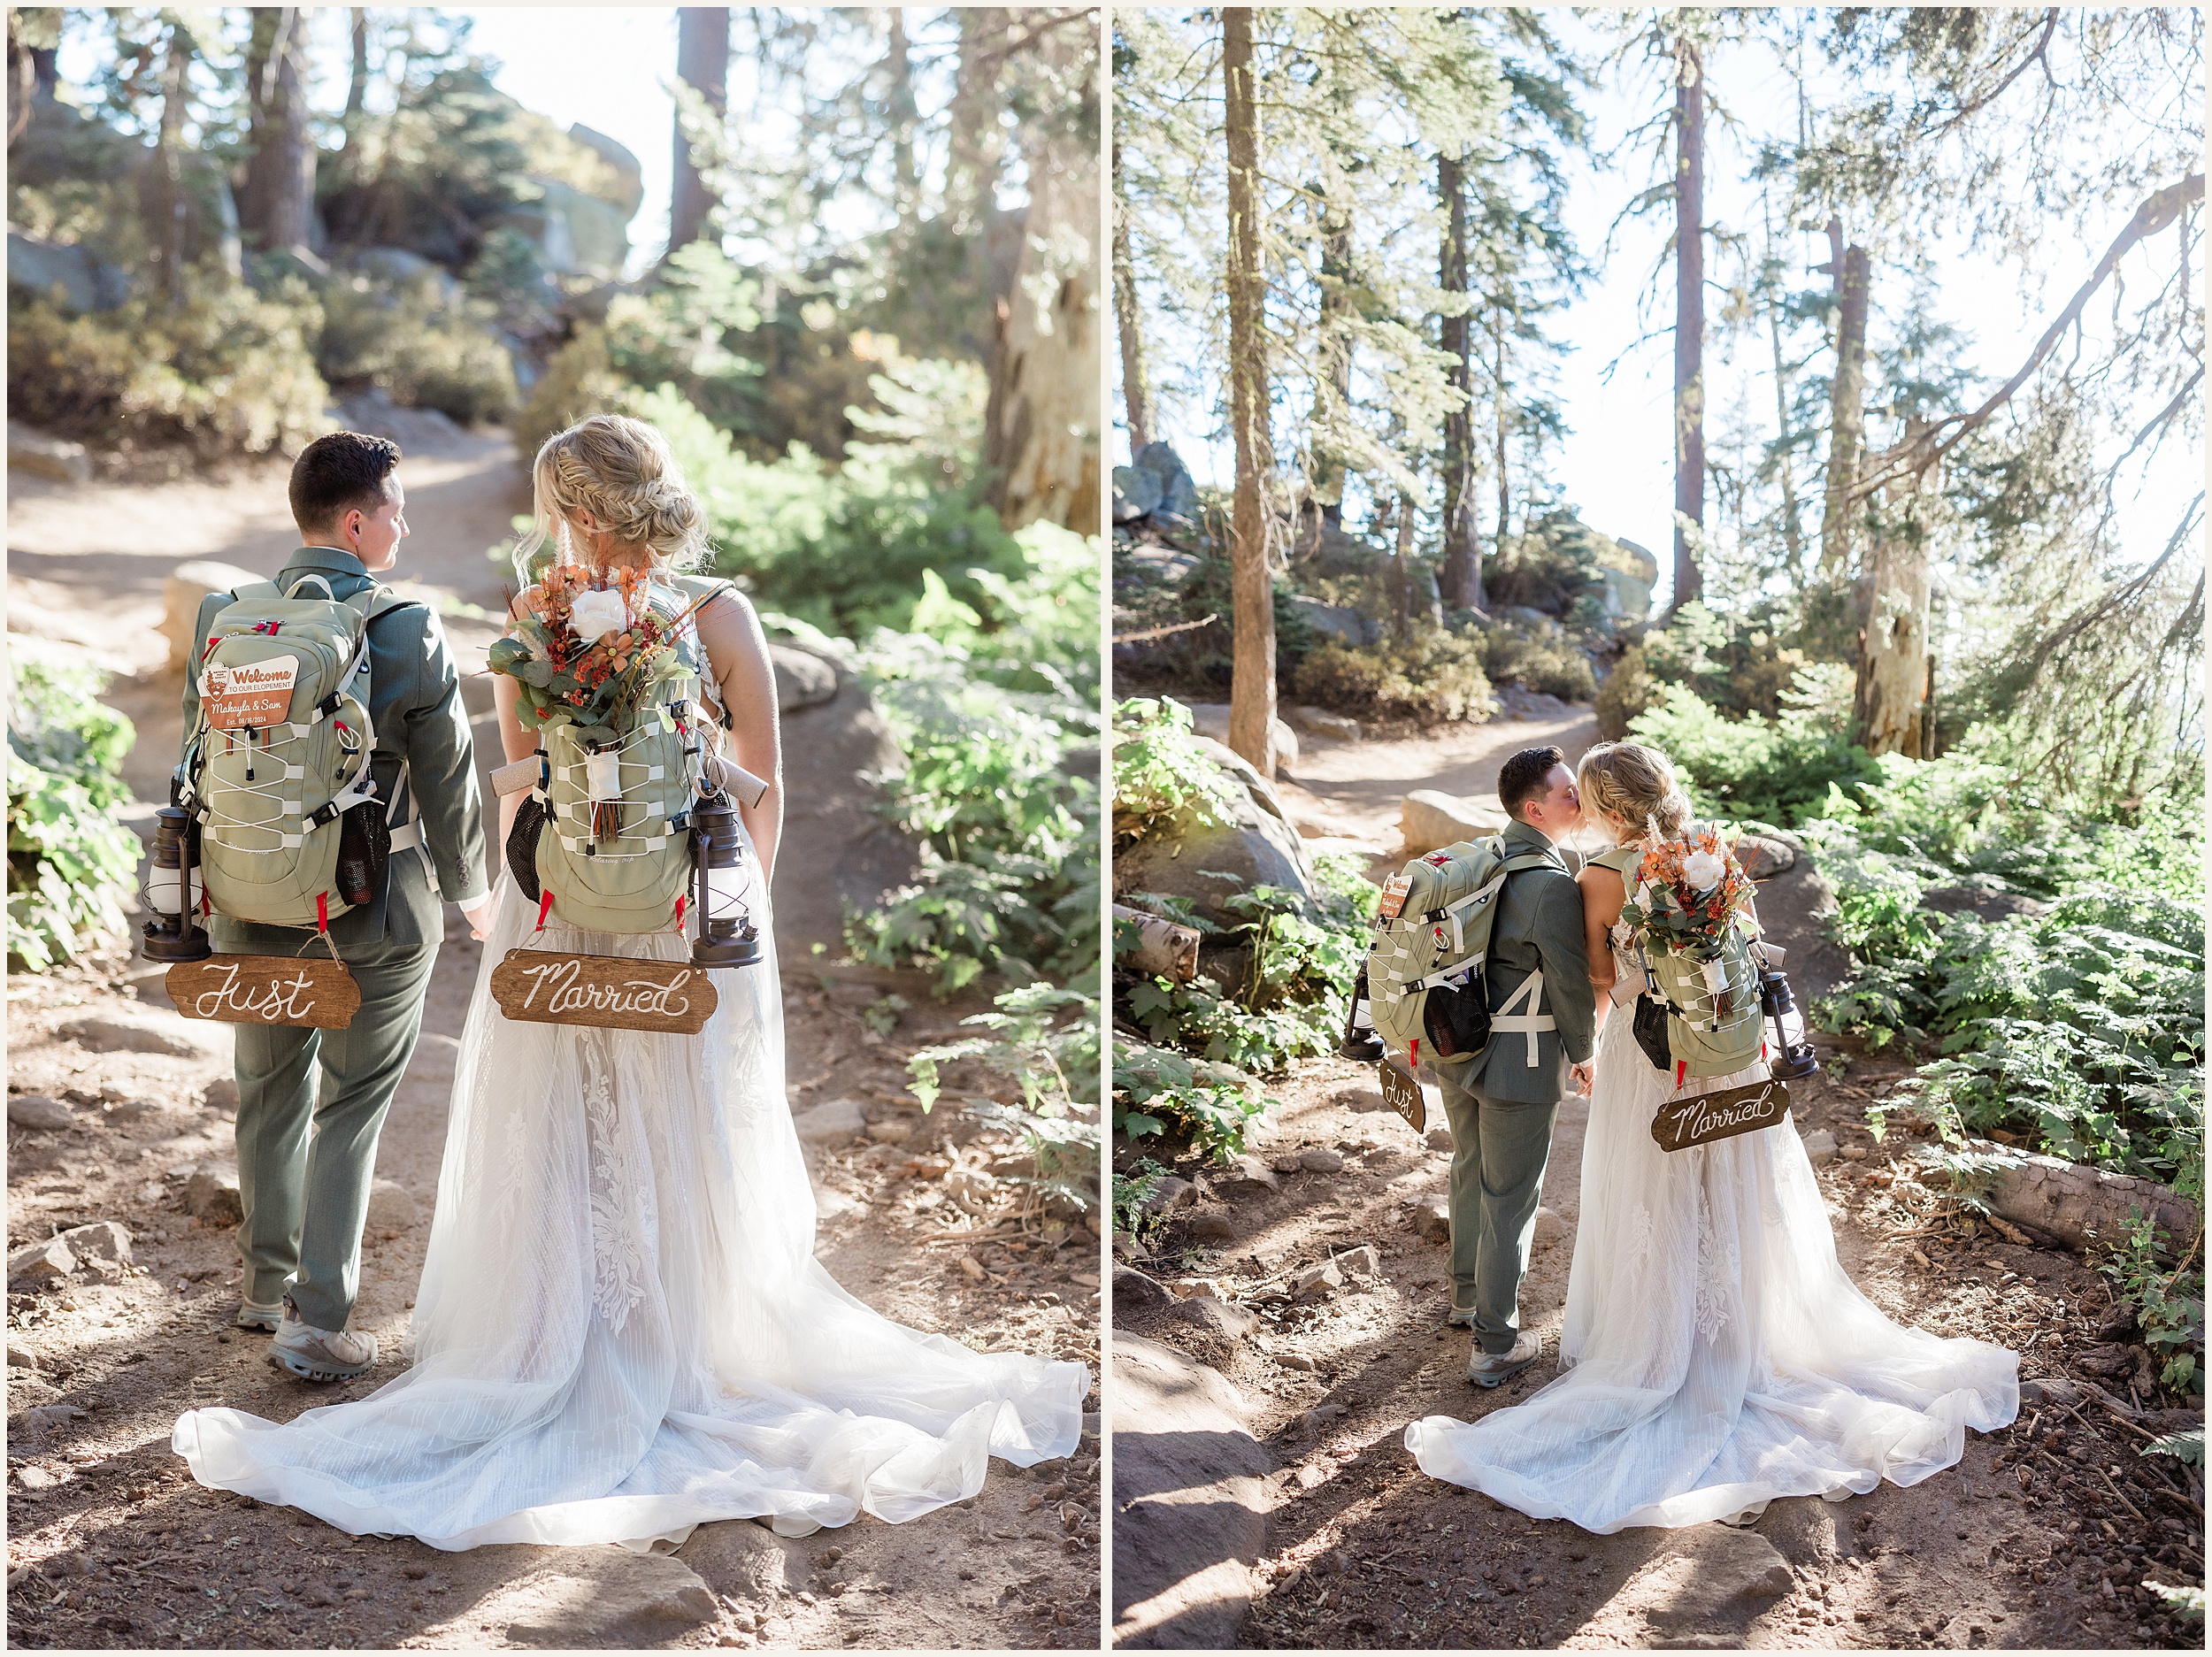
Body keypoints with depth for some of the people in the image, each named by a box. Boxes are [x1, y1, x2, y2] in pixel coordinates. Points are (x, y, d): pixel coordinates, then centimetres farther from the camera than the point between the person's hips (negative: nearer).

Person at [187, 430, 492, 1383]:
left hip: (252, 911, 4)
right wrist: (470, 890, 7)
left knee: (268, 1098, 21)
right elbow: (447, 782, -9)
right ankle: (317, 1321, 11)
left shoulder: (223, 618, -3)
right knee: (351, 1109, 9)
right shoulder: (409, 633, -16)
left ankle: (267, 1284, 39)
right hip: (375, 913, -4)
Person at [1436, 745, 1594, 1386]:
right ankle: (1495, 1344, 15)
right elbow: (1572, 980, -16)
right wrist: (1582, 1053, 0)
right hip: (1518, 1062, -8)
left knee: (1471, 1174, 25)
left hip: (1456, 1048, 8)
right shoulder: (1554, 884, -22)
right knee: (1511, 1198, 5)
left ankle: (1469, 1295, 45)